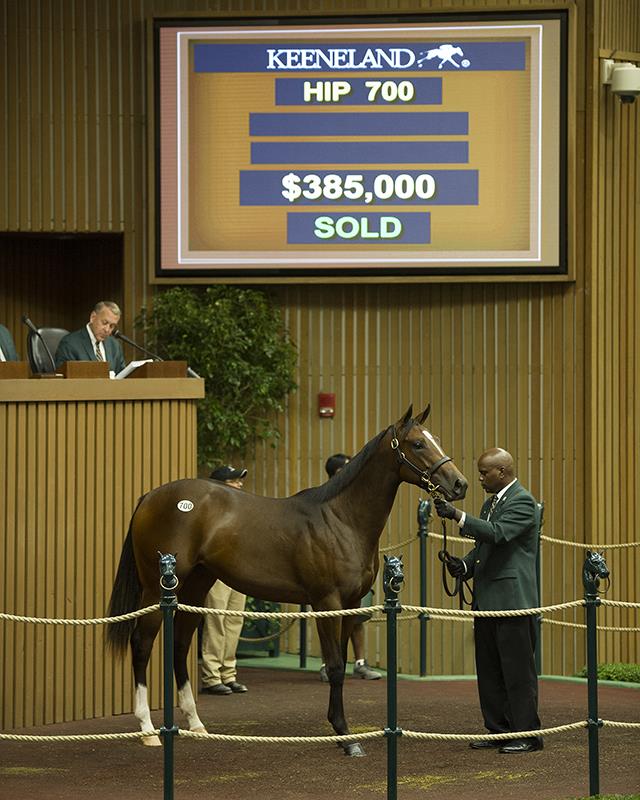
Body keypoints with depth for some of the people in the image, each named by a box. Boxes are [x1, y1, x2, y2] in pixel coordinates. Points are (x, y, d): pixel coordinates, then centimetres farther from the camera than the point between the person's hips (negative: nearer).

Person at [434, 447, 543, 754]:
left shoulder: (522, 502, -11)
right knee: (489, 671, 12)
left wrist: (457, 515, -30)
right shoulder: (490, 503, 19)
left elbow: (498, 533, -26)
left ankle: (527, 734, -2)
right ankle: (498, 730, 19)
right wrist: (466, 565, 4)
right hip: (487, 600, 10)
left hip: (512, 599, -10)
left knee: (517, 670, -6)